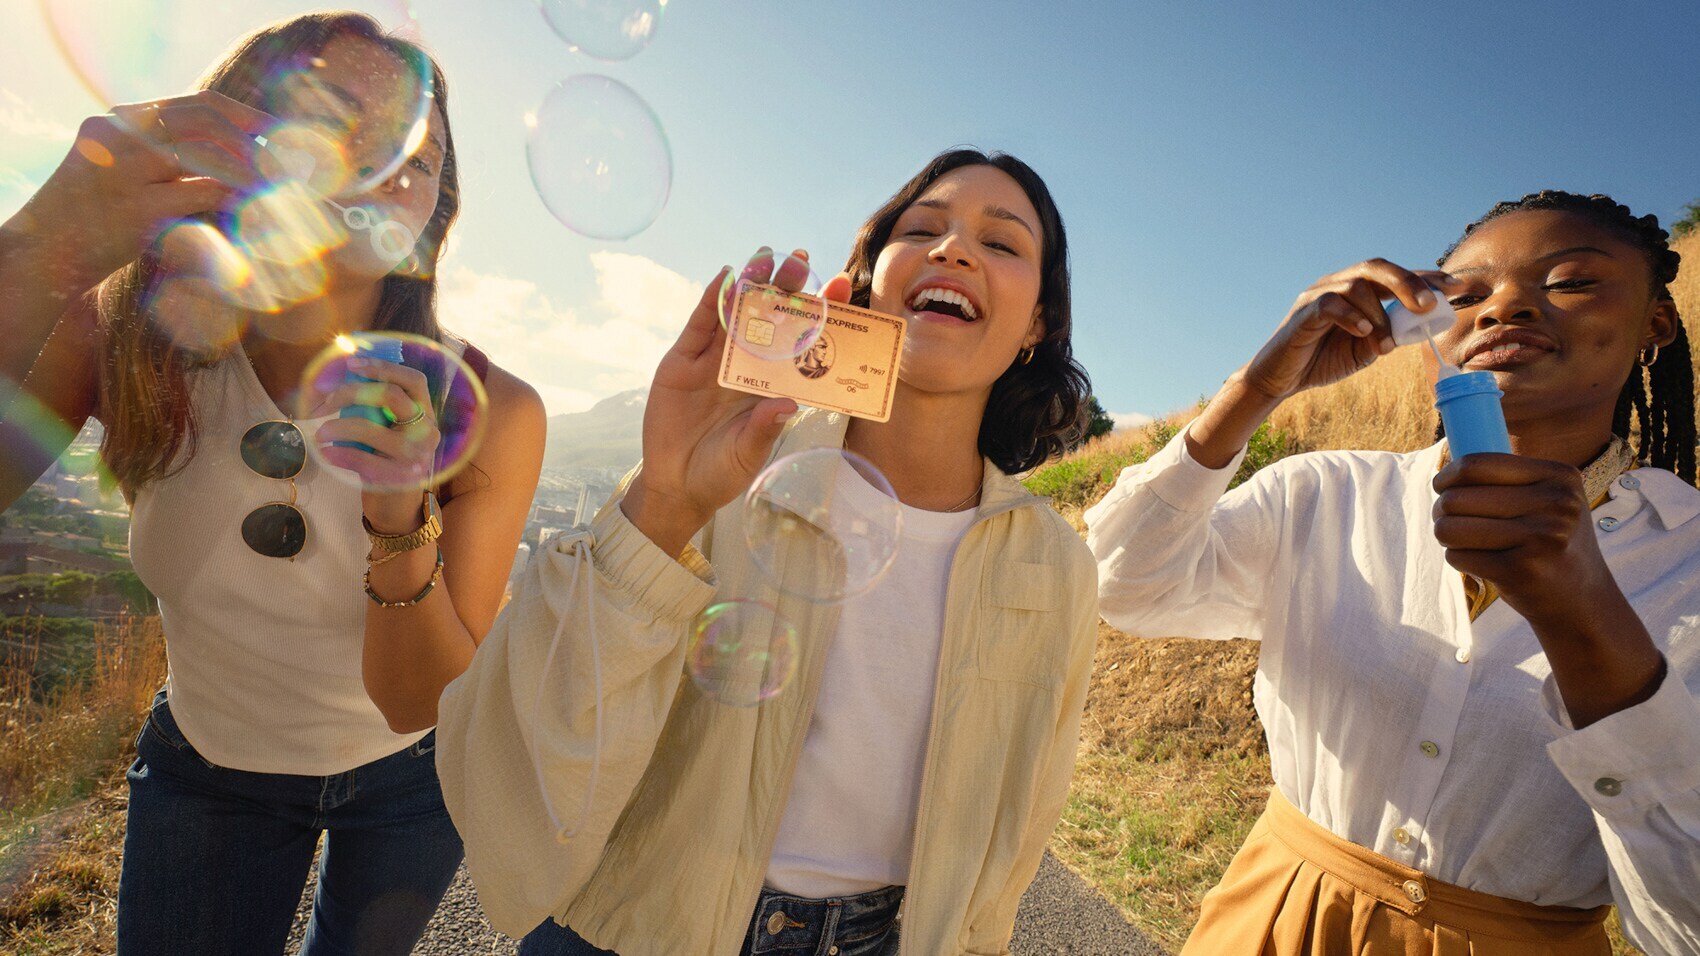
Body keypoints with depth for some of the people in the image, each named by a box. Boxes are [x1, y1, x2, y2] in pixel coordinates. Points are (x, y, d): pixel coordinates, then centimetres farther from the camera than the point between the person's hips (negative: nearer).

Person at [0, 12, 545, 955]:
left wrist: (401, 514, -42)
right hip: (204, 765, 0)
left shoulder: (488, 413, -27)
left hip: (408, 774, 0)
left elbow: (421, 705, -25)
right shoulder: (126, 342, -20)